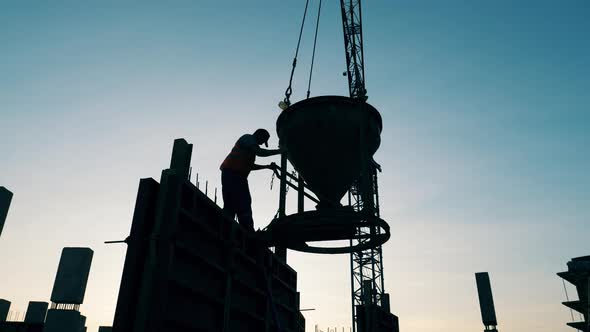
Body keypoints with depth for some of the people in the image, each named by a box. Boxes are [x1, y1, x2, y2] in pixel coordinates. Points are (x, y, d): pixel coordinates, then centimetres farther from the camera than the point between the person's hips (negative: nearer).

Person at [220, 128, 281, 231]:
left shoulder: (251, 147, 29)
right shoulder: (248, 138, 0)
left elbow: (250, 166, 29)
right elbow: (260, 152, -16)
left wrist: (268, 166, 24)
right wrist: (280, 151, -11)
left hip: (237, 176, 10)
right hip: (232, 174, -10)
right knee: (243, 206, -17)